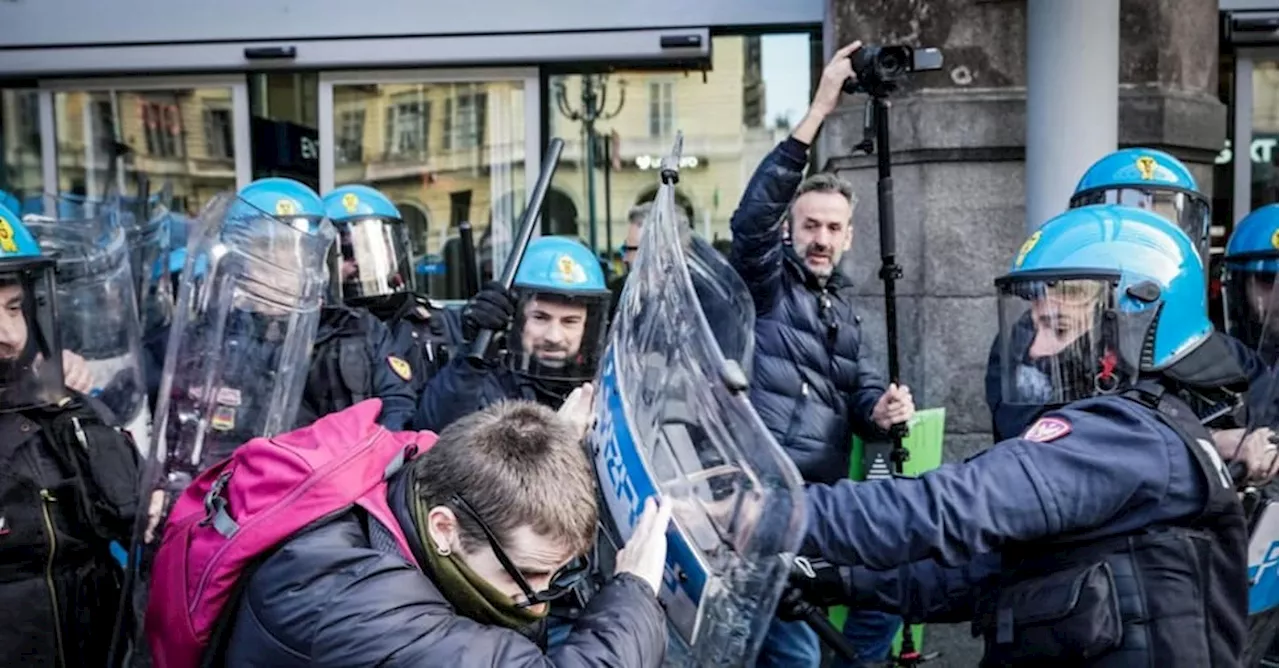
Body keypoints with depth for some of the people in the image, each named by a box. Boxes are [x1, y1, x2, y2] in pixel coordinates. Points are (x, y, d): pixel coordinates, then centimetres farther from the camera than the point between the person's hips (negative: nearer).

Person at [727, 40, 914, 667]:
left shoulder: (843, 304, 19)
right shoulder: (764, 281, 0)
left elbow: (859, 390, 17)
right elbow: (752, 215, -20)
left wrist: (882, 411, -9)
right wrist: (818, 112, -25)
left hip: (824, 497, 7)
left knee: (886, 605, 14)